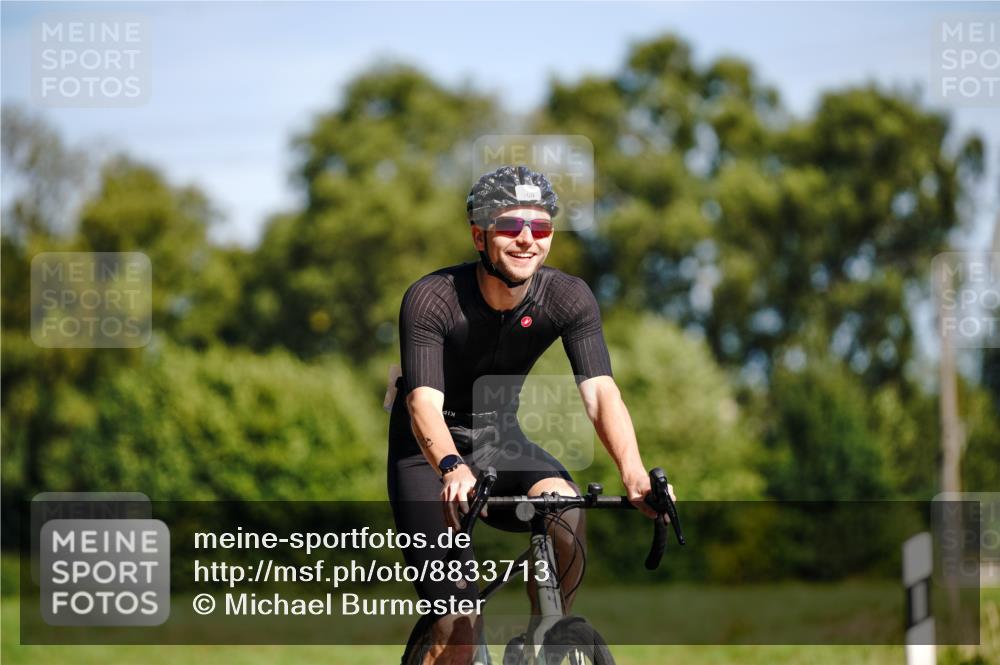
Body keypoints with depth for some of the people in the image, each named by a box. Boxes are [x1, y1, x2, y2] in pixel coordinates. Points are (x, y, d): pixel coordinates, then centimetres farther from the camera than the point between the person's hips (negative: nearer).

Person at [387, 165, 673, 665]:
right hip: (429, 452, -3)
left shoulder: (569, 298, -15)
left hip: (500, 441, 3)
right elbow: (423, 402, -34)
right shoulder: (430, 299, -24)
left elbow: (600, 391, -26)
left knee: (567, 511, -30)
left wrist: (634, 472, -44)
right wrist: (453, 467, -56)